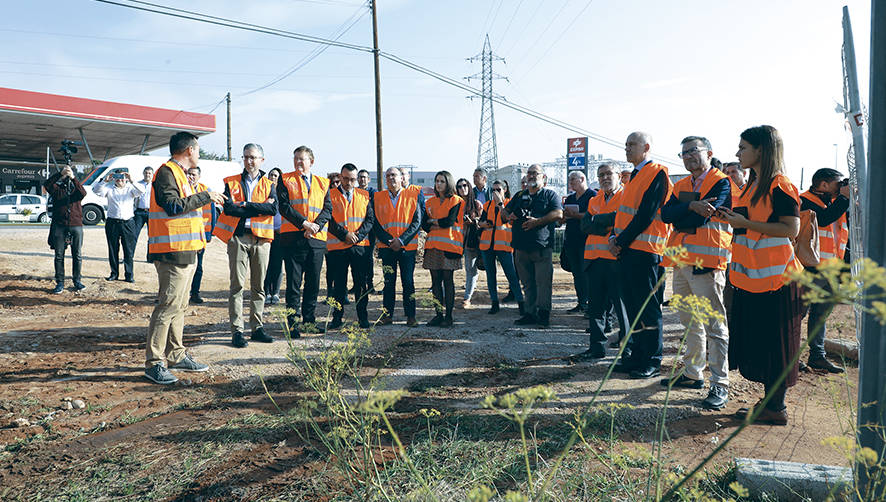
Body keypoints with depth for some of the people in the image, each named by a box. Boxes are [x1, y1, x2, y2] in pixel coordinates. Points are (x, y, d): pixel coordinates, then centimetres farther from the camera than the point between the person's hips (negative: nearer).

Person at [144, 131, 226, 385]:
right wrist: (205, 196, -17)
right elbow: (173, 206, -22)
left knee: (179, 305, 15)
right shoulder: (166, 172, -10)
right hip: (173, 252, -11)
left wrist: (207, 199, 24)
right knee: (168, 305, -9)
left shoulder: (179, 173, 22)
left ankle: (176, 355, 24)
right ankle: (153, 362, -3)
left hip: (186, 252, 11)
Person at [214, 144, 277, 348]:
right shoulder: (232, 182, 9)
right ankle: (237, 331, 0)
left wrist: (245, 205, -10)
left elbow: (273, 208, -6)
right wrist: (259, 207, -8)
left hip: (261, 238, 2)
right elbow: (228, 208, -7)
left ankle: (257, 327, 15)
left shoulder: (269, 184, 12)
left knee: (259, 286, 6)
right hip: (238, 237, -1)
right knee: (237, 285, -3)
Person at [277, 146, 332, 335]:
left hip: (317, 238, 3)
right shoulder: (285, 180, 6)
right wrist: (304, 223, -15)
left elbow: (328, 208, 6)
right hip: (293, 237, -3)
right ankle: (291, 323, 6)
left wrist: (316, 225, -11)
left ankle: (309, 320, 20)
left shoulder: (322, 183, 14)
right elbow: (284, 206, -5)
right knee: (293, 282, -1)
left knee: (313, 282, 8)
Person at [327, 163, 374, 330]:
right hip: (337, 247, -1)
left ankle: (363, 317, 13)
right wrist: (345, 235, -14)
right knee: (339, 284, 5)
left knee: (361, 283, 4)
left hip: (360, 246, 2)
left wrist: (358, 235, -9)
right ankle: (337, 317, 14)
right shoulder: (331, 195, 4)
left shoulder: (364, 195, 11)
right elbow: (329, 220, -5)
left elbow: (370, 219, 5)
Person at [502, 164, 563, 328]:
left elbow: (558, 213, -9)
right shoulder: (520, 196, 21)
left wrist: (538, 221, -18)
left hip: (542, 247, -5)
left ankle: (543, 314, 0)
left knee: (543, 282, -7)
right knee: (527, 283, 9)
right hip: (521, 247, 5)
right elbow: (506, 211, 27)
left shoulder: (550, 194, 6)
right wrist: (508, 216, 3)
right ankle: (530, 313, 15)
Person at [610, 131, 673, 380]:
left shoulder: (657, 174, -9)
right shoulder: (634, 176, 20)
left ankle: (653, 361, 7)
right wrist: (614, 237, 3)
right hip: (626, 248, 9)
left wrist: (622, 240, -15)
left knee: (647, 306, -3)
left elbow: (647, 214, -17)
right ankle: (638, 356, 22)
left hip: (645, 249, -9)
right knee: (632, 304, 13)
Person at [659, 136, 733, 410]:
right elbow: (666, 214, 1)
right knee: (691, 323, 16)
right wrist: (691, 206, -13)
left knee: (714, 325, -6)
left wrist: (678, 218, -2)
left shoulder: (721, 182, -3)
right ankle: (692, 374, 27)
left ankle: (720, 385, -2)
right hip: (682, 263, 8)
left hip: (707, 263, -8)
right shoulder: (681, 186, 18)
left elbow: (702, 216, -16)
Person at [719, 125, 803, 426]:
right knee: (756, 339, 12)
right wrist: (733, 217, 8)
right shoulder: (754, 185, 17)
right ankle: (768, 402, 21)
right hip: (751, 276, 9)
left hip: (774, 276, -9)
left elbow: (791, 229, -18)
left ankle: (777, 408, 8)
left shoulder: (780, 186, -11)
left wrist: (747, 223, -19)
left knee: (774, 342, -2)